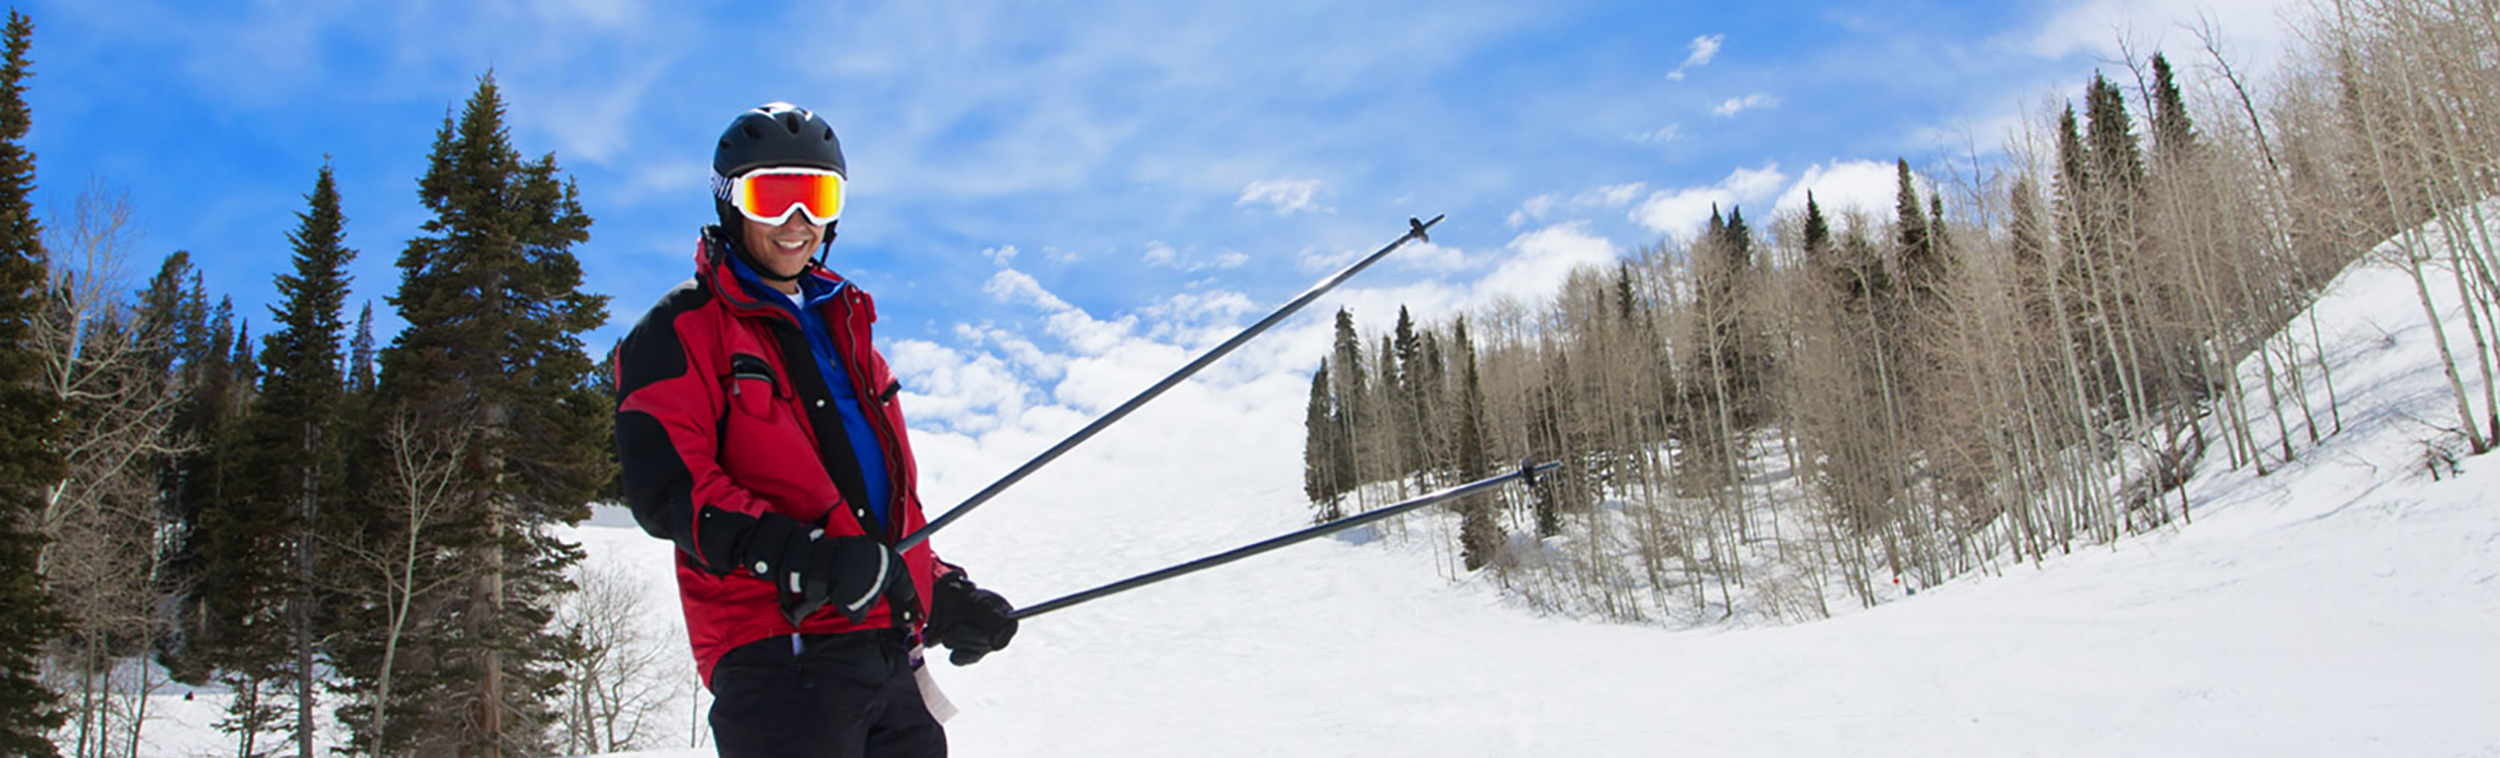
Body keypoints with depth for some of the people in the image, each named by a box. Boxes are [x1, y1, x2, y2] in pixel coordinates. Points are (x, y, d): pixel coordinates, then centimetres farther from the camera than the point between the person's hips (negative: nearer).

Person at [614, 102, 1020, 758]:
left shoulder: (842, 323, 25)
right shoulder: (683, 330, 3)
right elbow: (665, 486, -11)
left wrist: (941, 594, 19)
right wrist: (797, 556, -24)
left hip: (889, 649, 7)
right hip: (779, 654, -7)